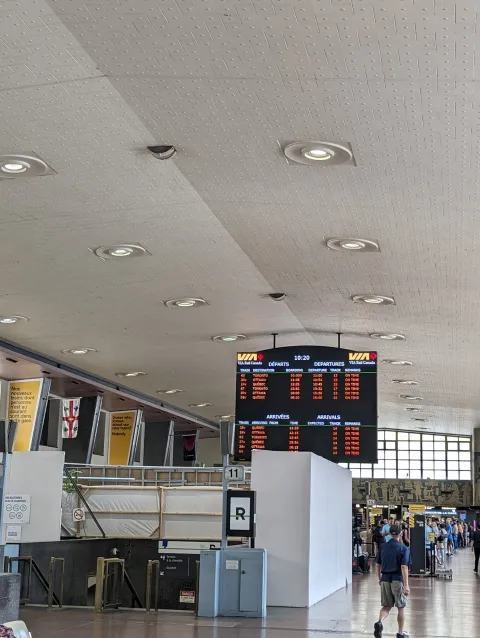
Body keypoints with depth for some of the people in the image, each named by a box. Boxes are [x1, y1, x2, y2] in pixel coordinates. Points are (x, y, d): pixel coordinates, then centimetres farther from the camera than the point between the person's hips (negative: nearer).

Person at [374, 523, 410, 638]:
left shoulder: (383, 547, 4)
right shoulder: (403, 549, -8)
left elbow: (378, 564, 10)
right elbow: (404, 567, -16)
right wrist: (406, 585, -17)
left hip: (385, 579, 4)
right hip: (397, 580, -3)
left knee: (386, 606, 12)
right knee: (401, 607, 12)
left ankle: (379, 622, -16)